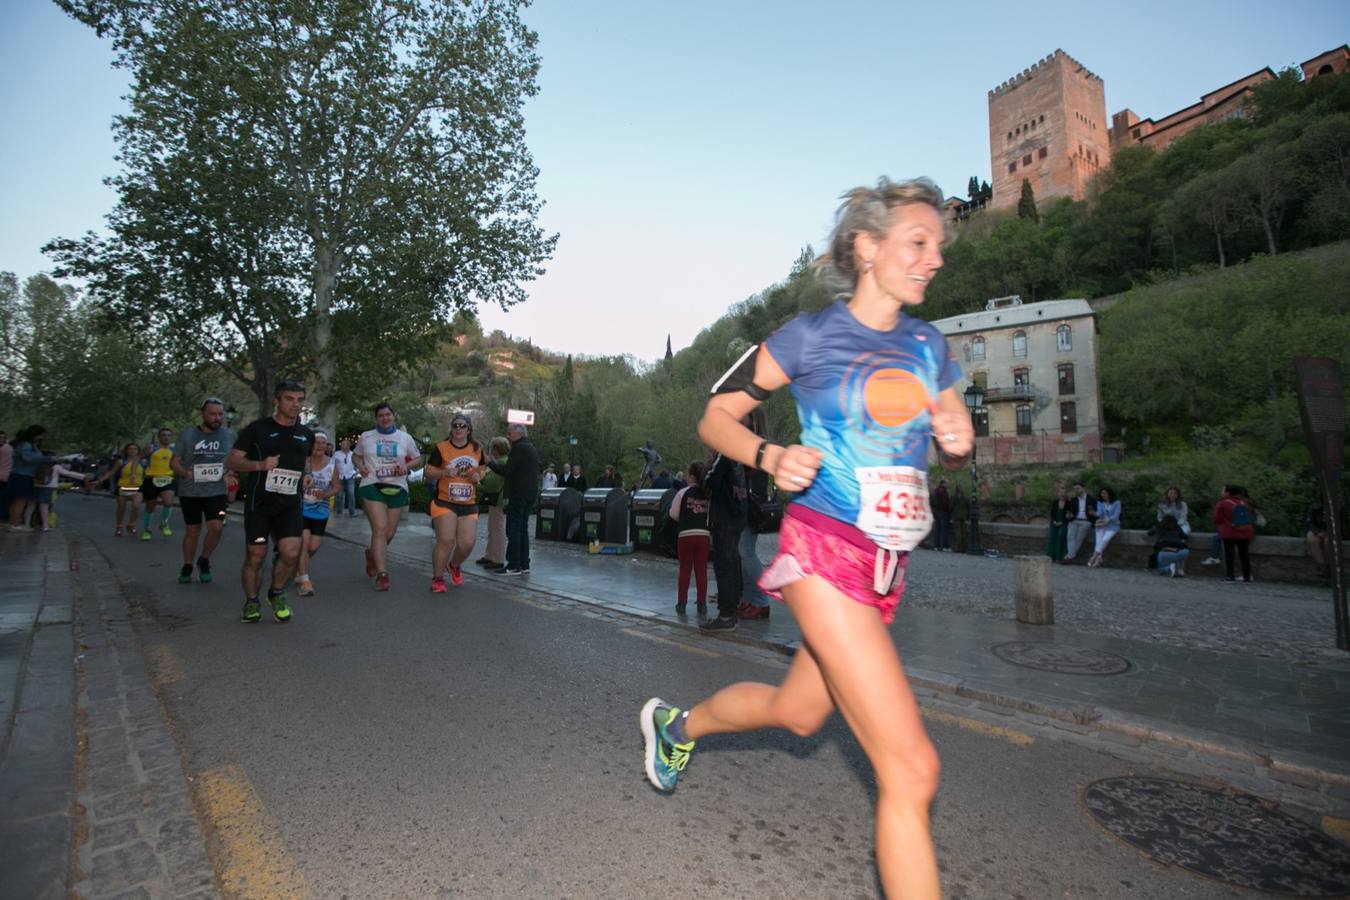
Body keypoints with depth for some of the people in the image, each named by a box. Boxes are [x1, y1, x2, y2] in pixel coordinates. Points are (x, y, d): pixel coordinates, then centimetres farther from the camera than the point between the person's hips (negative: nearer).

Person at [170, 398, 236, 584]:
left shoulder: (229, 435, 4)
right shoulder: (187, 434, 2)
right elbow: (174, 462, 4)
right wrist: (185, 473, -17)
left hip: (217, 491, 0)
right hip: (190, 492, 0)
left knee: (216, 527, -15)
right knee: (192, 532, 7)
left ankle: (204, 561, 11)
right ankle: (187, 567, 27)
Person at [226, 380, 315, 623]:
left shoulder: (306, 434, 12)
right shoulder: (258, 428, -2)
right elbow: (232, 460, -2)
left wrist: (306, 476, 9)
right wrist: (260, 465, -19)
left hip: (290, 504, 3)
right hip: (258, 503, -2)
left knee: (291, 552, -12)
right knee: (255, 556, 2)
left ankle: (277, 593, 15)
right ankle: (251, 602, 26)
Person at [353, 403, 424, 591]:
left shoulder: (405, 438, 8)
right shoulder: (366, 437, 7)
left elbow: (418, 459, 14)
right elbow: (355, 455, 20)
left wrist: (407, 466, -6)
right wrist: (360, 466, -1)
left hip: (397, 488, 2)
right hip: (372, 486, -2)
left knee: (390, 533, 8)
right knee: (380, 529, -15)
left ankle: (372, 553, 41)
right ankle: (382, 574, -13)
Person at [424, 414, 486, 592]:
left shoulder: (477, 449, 6)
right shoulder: (441, 448, -5)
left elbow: (481, 471, 20)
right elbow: (429, 472, -1)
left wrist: (478, 477, -3)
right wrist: (445, 472, -19)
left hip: (468, 504, 3)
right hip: (444, 502, -3)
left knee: (467, 543, -3)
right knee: (446, 540, -12)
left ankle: (454, 566, 31)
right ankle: (438, 578, 8)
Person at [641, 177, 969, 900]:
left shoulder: (929, 346, 11)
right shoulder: (809, 336, -7)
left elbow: (952, 455, 20)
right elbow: (715, 419, 0)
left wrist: (958, 442, -3)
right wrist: (770, 457, -18)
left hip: (888, 565, 7)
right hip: (825, 550, -7)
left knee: (799, 711, 23)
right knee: (911, 770, -9)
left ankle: (676, 724, 50)